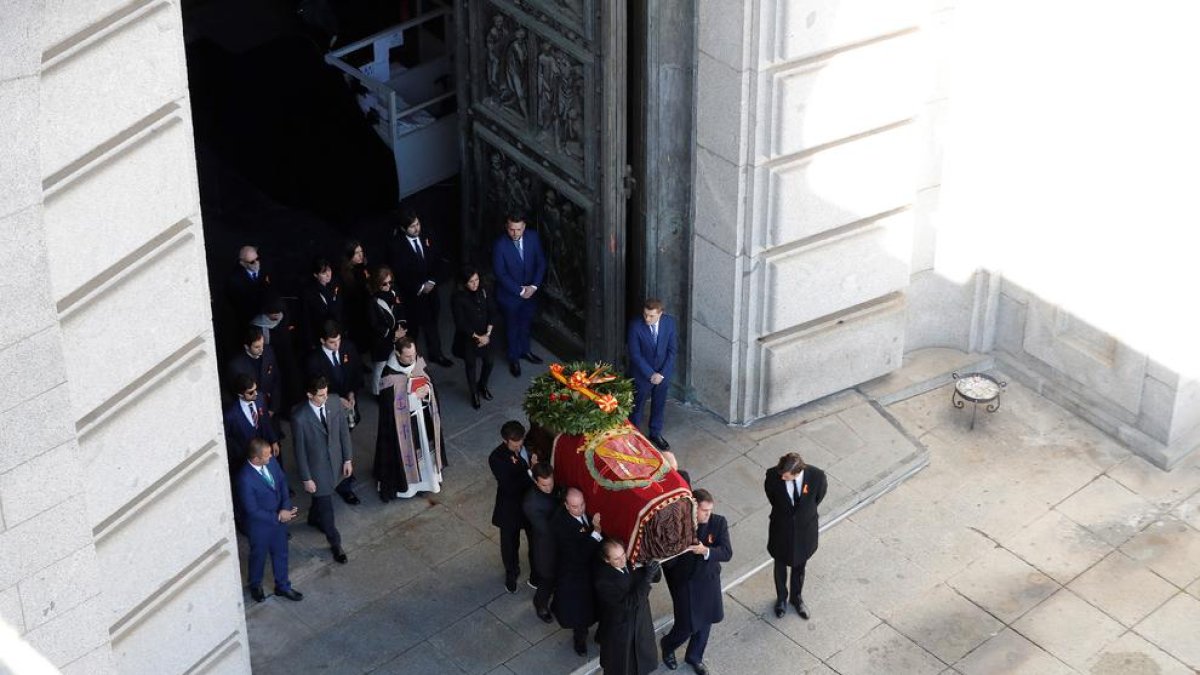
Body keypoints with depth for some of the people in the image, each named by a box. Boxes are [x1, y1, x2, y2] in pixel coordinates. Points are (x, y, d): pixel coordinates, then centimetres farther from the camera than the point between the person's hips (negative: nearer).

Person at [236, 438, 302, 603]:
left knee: (281, 553, 24)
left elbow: (282, 482, -1)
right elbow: (252, 510, -27)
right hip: (260, 525, -6)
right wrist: (278, 517, -19)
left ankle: (283, 586, 46)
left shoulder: (271, 461, -16)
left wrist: (286, 508, -14)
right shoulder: (245, 479, -36)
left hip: (280, 517, 6)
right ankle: (255, 586, 49)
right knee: (259, 556, 21)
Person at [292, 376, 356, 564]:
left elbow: (344, 430, -3)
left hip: (336, 461, 5)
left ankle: (314, 518, 61)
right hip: (316, 466, -5)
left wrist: (348, 458, 1)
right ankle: (335, 544, 29)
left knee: (322, 496, 30)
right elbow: (299, 450, -18)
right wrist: (305, 478, -11)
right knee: (326, 508, 9)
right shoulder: (299, 417, -29)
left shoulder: (335, 401, -17)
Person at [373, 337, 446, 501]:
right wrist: (414, 396, -24)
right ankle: (404, 482, 35)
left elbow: (430, 383, 5)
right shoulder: (390, 375, -27)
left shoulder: (419, 362, -10)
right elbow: (390, 404, -22)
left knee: (425, 446, 24)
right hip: (403, 421, -6)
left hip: (423, 415, 6)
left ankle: (427, 475, 46)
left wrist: (427, 390, -18)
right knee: (406, 451, 13)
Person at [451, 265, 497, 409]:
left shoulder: (482, 292, -8)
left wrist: (487, 334, -11)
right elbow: (461, 323, -19)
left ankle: (482, 385, 42)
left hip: (485, 336, 4)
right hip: (468, 338, -4)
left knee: (488, 362, 12)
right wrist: (477, 337, -15)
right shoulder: (457, 298, -21)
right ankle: (474, 393, 34)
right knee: (471, 365, 12)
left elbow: (492, 312, -2)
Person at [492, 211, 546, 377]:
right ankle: (514, 359, 34)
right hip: (510, 293, -4)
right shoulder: (500, 245, -26)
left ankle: (524, 350, 47)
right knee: (512, 326, 15)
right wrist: (520, 291, -18)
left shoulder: (533, 237, -13)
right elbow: (500, 274, -21)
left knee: (526, 322, 23)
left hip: (530, 291, 4)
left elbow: (541, 262, -4)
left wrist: (533, 286, -12)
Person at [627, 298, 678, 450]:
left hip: (663, 373, 3)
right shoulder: (635, 326, -23)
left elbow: (672, 350, -8)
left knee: (659, 405, 19)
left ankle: (655, 433, 39)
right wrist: (651, 374, -19)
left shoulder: (669, 322, -15)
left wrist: (662, 373, -14)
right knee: (637, 406, 13)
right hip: (642, 374, -3)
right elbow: (635, 355, -18)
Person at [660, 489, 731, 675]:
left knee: (705, 621, 21)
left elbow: (727, 553, -19)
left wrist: (706, 551, -35)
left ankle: (694, 656, 48)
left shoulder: (718, 522, -15)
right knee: (688, 626, 5)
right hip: (684, 583, -4)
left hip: (709, 580, 4)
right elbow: (666, 562, -21)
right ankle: (667, 645, 40)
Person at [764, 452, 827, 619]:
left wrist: (807, 511, 6)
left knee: (799, 566, 25)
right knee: (780, 565, 24)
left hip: (805, 529, 0)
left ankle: (797, 597, 51)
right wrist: (782, 510, 4)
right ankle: (781, 598, 50)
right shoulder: (773, 475, -31)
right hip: (781, 528, 0)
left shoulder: (816, 476, -31)